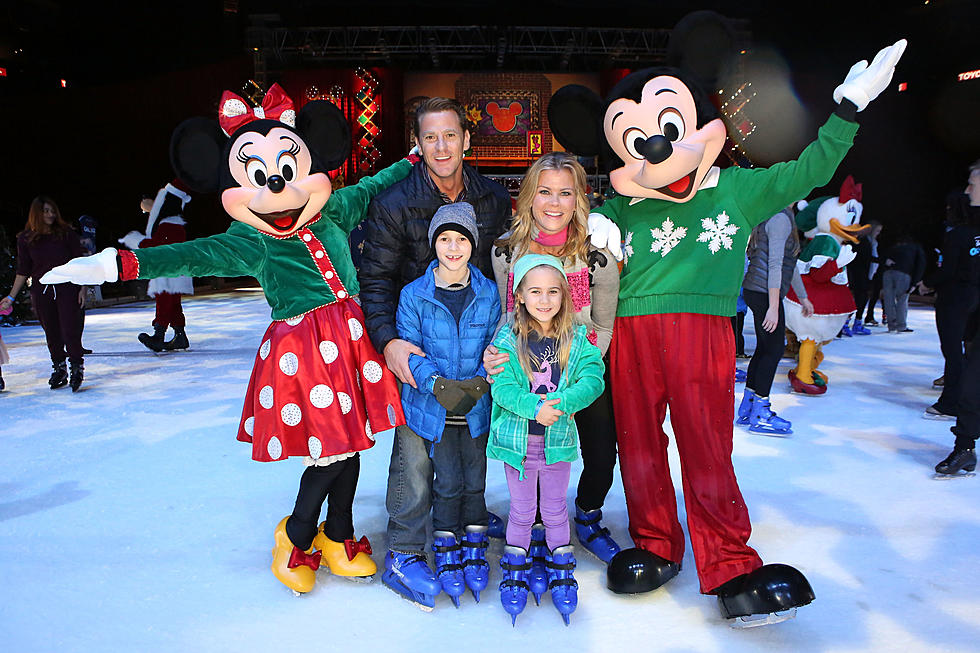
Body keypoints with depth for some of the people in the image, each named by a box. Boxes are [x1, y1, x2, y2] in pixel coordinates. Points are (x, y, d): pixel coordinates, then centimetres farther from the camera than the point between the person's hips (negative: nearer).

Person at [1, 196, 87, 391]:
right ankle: (59, 369, 21)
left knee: (70, 330, -9)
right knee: (52, 333, 8)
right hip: (41, 292, 2)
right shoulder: (25, 239, 5)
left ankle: (77, 368, 2)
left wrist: (82, 288, -3)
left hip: (67, 288, -2)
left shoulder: (66, 233, 0)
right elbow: (23, 271, 8)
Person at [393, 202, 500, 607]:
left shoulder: (488, 293, -1)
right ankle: (446, 553, 23)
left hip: (477, 406, 2)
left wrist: (481, 382, -16)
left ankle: (474, 547, 29)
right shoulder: (414, 295, -6)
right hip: (433, 406, -1)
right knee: (448, 482, 3)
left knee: (475, 479, 9)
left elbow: (495, 345, 2)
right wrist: (439, 384, -21)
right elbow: (409, 349, -7)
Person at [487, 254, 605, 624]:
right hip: (517, 439, -1)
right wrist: (534, 407, -27)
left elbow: (593, 381, -11)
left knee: (555, 509, 15)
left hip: (559, 439, 1)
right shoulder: (508, 340, -6)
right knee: (522, 510, 13)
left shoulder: (577, 340, -2)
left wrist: (559, 403, -26)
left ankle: (561, 573, 34)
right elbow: (502, 388, -13)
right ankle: (515, 573, 32)